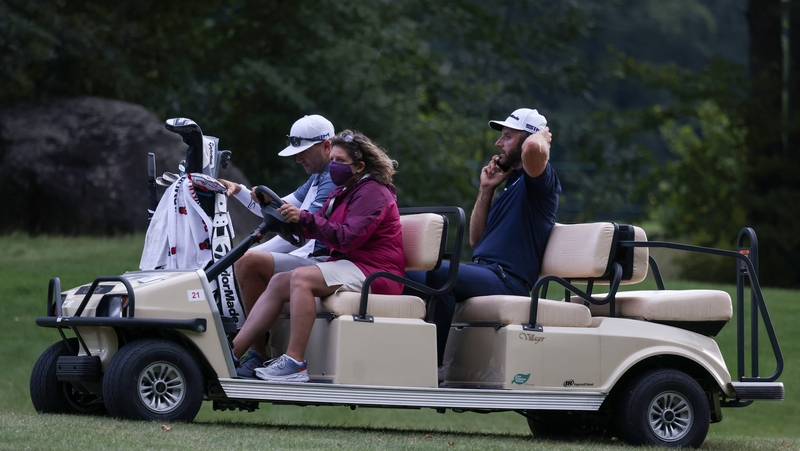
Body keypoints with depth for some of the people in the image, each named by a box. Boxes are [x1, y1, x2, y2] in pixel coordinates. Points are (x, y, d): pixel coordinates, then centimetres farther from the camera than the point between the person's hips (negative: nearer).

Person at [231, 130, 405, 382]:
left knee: (301, 278, -29)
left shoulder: (372, 192, -10)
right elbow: (318, 229, 10)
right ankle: (233, 351, -9)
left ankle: (295, 363, -33)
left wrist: (305, 218, -26)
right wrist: (293, 219, -10)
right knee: (279, 283, -3)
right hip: (349, 265, 10)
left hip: (373, 272, -10)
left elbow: (347, 237, -23)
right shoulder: (343, 192, 21)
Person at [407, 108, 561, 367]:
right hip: (486, 274, 10)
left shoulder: (539, 181, -4)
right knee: (412, 276, 5)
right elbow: (476, 240, 23)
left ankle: (436, 362, -29)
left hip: (508, 280, -10)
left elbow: (533, 147, -30)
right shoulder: (510, 184, 26)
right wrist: (486, 189, 15)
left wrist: (542, 135, -6)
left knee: (439, 273, -31)